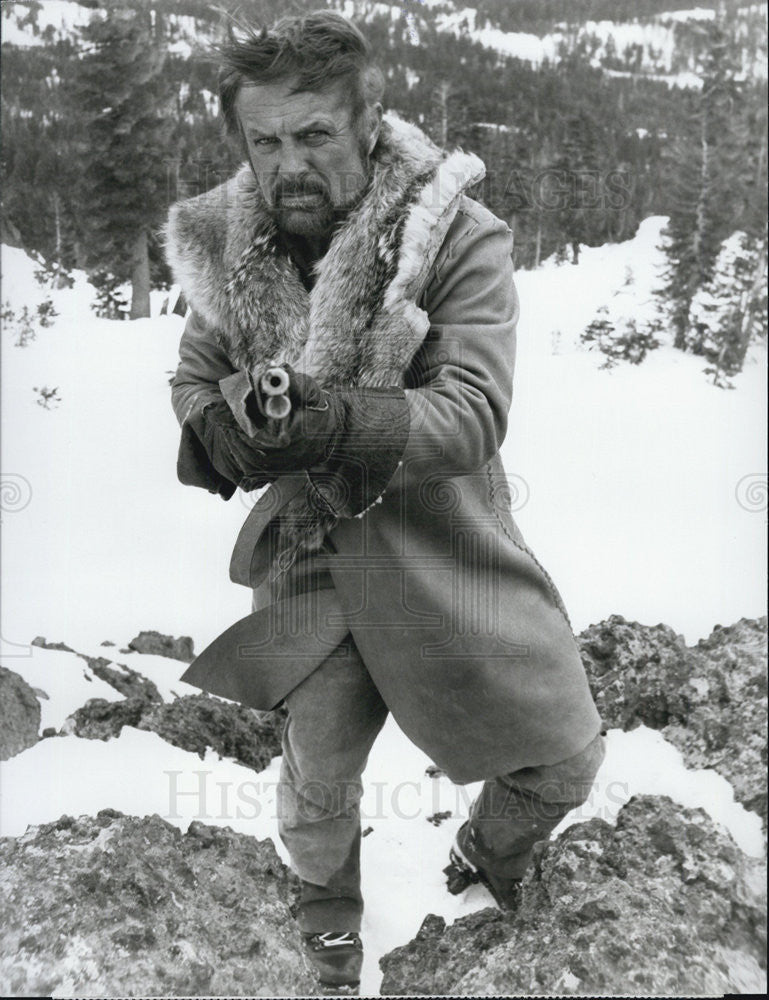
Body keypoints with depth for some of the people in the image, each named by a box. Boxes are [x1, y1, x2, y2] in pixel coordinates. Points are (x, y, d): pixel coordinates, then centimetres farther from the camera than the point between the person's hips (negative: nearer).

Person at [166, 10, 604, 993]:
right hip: (309, 561, 2)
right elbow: (192, 375, 7)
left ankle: (487, 849, 46)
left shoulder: (461, 241, -16)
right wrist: (218, 428, -17)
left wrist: (343, 423, -42)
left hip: (445, 553, -1)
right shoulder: (229, 246, -5)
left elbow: (474, 414, -25)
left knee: (563, 755, 10)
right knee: (317, 779, 15)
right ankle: (326, 910, 51)